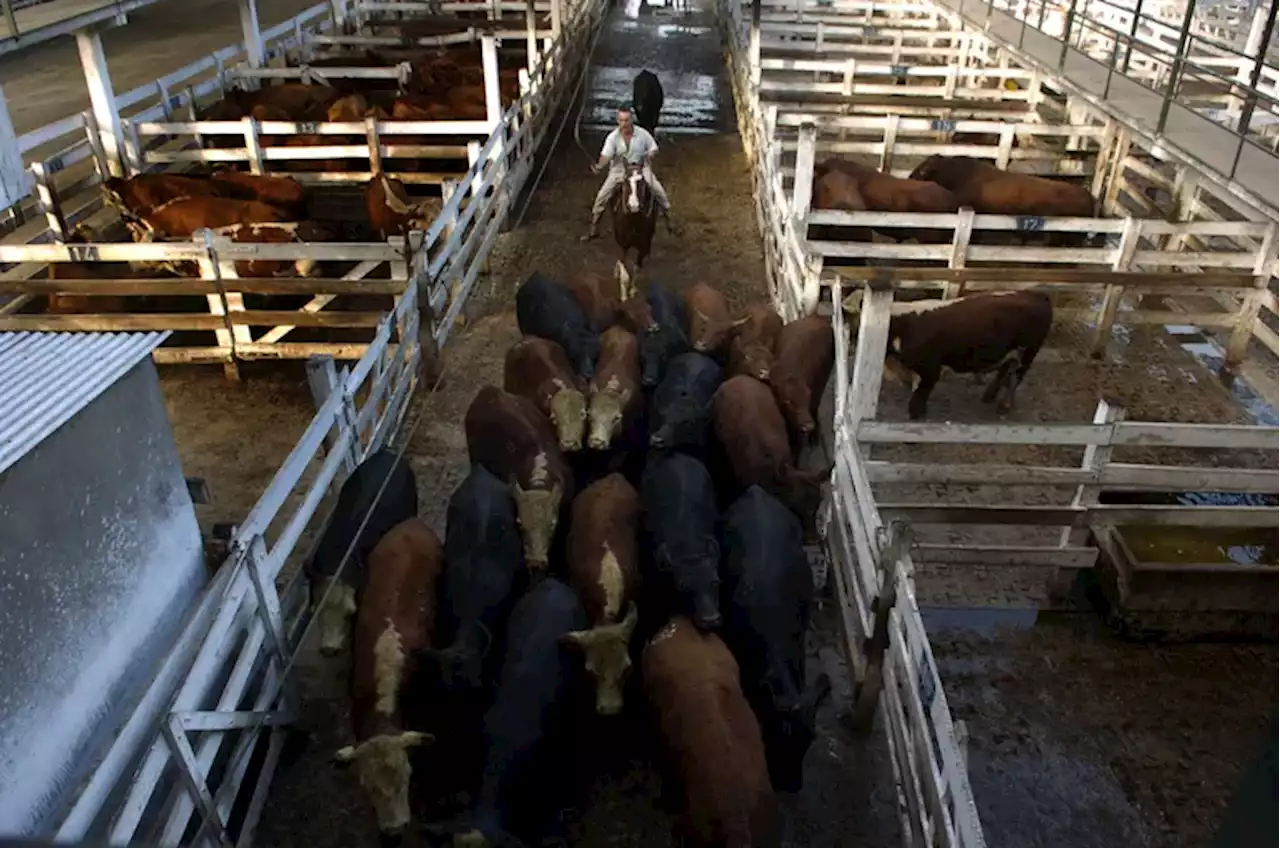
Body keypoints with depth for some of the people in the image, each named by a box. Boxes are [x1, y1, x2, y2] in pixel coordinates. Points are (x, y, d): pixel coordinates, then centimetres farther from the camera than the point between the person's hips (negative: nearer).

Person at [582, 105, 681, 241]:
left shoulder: (643, 134, -12)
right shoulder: (613, 137, -14)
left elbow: (651, 153, -1)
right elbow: (606, 156, -19)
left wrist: (648, 171, -12)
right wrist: (599, 166, -40)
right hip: (619, 171, 0)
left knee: (660, 192, -11)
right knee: (602, 196, -13)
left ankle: (669, 223, 10)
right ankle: (593, 230, 0)